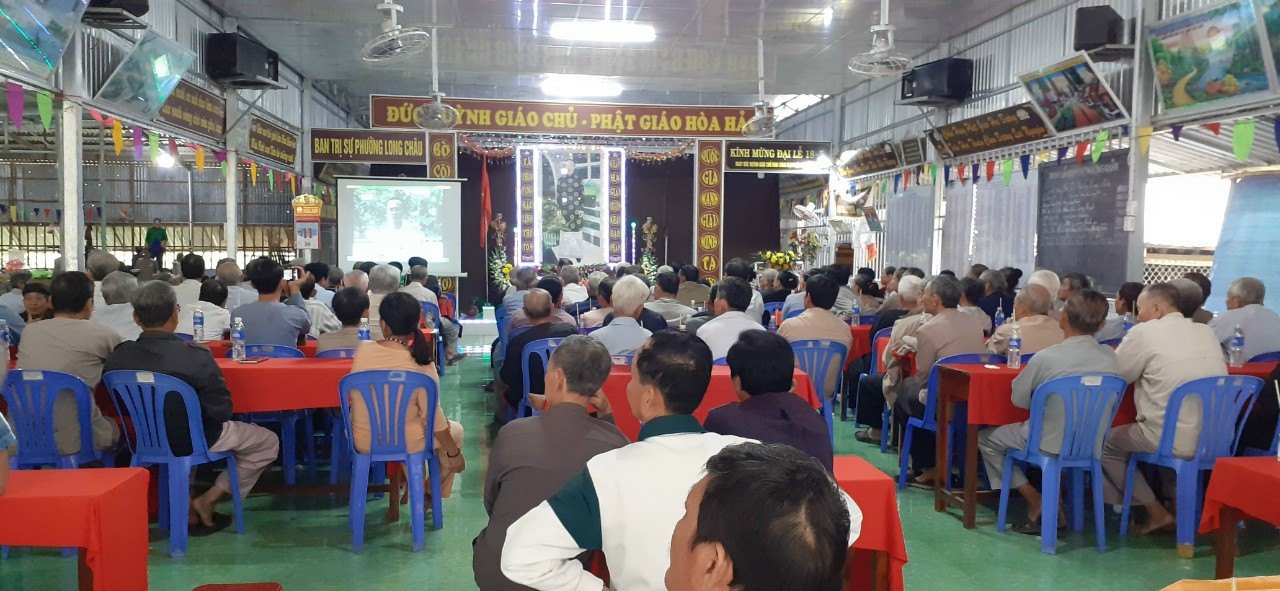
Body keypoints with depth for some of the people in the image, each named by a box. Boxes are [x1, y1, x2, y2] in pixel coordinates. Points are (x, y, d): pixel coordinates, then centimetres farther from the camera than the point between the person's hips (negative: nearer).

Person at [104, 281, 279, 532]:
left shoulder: (117, 357, -14)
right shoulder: (196, 356, -28)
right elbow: (221, 411, -20)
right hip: (194, 442, -5)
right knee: (269, 442, 15)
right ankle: (207, 501, 9)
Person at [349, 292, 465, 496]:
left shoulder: (362, 350, -11)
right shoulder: (421, 361, -22)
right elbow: (433, 416, -17)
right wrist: (454, 453, -4)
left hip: (364, 442, 4)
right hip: (406, 443, -4)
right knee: (455, 430, 24)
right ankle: (435, 491, 37)